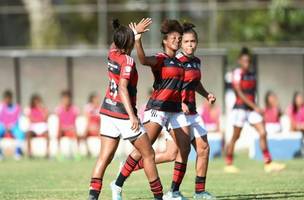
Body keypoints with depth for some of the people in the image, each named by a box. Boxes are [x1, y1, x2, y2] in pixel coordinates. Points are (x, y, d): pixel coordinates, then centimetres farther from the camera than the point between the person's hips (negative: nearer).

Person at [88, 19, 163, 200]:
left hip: (108, 111, 7)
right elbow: (122, 88, -25)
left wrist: (135, 31, 45)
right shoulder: (128, 61, -15)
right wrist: (132, 116, -31)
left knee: (105, 156, 2)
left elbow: (117, 41, 30)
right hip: (123, 114, -7)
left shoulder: (112, 54, 5)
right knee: (148, 154, 7)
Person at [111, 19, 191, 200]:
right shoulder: (160, 59, -7)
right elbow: (144, 60, -29)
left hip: (175, 110, 8)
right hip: (158, 108, -8)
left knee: (185, 149, -1)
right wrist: (138, 40, -40)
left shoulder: (178, 62, 17)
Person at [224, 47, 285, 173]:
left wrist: (255, 107, 15)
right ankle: (228, 165, 15)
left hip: (252, 108, 6)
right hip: (240, 107, -6)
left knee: (263, 133, -5)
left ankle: (268, 164, -6)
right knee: (235, 137, 2)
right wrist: (255, 107, -21)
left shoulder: (252, 75, 11)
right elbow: (240, 93, -16)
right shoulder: (237, 74, -9)